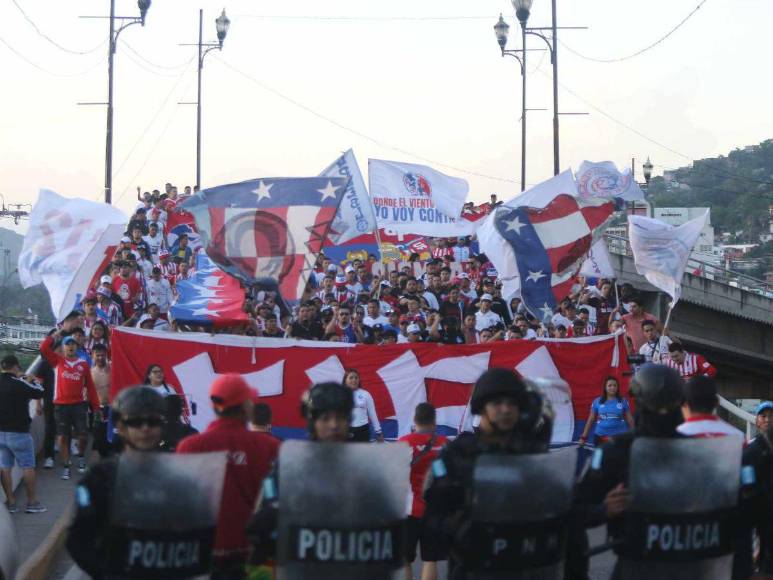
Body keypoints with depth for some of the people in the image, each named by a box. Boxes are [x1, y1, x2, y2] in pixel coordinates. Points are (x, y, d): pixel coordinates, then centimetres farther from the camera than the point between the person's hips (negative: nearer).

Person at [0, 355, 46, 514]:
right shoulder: (18, 383, -16)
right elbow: (39, 393, -8)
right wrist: (31, 381, 9)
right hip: (18, 432, -6)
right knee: (27, 466, 4)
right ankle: (32, 502, 7)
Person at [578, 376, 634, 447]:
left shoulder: (623, 401, 1)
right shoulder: (597, 401, 2)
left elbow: (629, 419, 6)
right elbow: (591, 420, 7)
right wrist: (583, 437, 4)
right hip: (601, 437, 1)